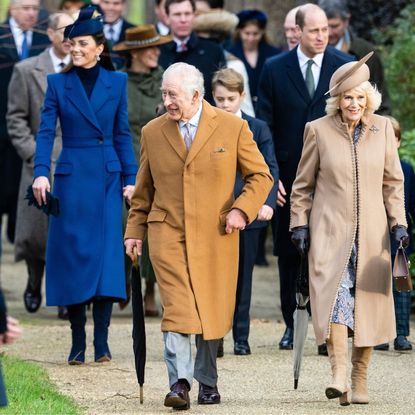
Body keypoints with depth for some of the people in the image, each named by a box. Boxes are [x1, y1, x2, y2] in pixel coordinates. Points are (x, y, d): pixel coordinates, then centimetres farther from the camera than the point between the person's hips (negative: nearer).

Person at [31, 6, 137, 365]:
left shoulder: (116, 82, 6)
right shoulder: (58, 83, 2)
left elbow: (122, 134, 8)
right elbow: (46, 131, -4)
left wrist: (130, 178, 3)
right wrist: (41, 172, -18)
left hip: (108, 177, 1)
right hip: (72, 177, -1)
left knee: (107, 253, -5)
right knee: (72, 254, -1)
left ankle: (102, 342, -2)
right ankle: (78, 343, 6)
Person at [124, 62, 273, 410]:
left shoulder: (233, 128, 0)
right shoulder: (153, 132, 8)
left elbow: (261, 175, 5)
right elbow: (143, 189, 17)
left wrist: (242, 210, -9)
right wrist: (135, 231, 11)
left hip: (215, 234, 0)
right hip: (167, 232, 0)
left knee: (212, 311, 7)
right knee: (177, 307, -15)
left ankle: (207, 380, 24)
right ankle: (180, 382, -20)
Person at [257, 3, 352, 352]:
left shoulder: (345, 68, 2)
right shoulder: (275, 69, 2)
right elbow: (264, 126, 3)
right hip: (289, 178, 1)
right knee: (289, 254, 8)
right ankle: (292, 324, 18)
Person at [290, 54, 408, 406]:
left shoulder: (382, 129, 7)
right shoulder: (318, 130, 2)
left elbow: (393, 181, 12)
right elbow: (303, 184, 8)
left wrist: (398, 222, 3)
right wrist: (299, 224, 1)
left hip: (371, 232, 2)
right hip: (329, 230, -2)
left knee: (368, 302, 3)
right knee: (334, 294, -18)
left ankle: (360, 380, 13)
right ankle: (339, 373, -25)